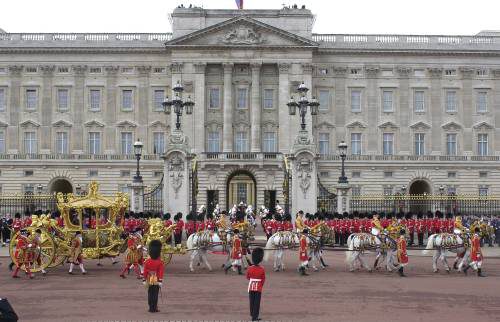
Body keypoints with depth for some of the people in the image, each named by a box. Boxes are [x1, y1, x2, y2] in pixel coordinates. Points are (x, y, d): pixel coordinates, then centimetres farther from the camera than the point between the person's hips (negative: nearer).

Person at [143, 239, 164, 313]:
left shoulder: (147, 262, -3)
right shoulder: (160, 262, -10)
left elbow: (145, 272, 0)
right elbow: (160, 272, -13)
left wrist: (144, 280, 5)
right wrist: (160, 281, -11)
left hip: (149, 280, 3)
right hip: (156, 280, -2)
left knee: (150, 294, 10)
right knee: (155, 294, 2)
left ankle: (151, 308, 13)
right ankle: (154, 308, 3)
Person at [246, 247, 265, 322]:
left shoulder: (250, 269, -9)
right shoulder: (262, 269, -14)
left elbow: (247, 277, 6)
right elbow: (263, 280, -5)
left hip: (251, 287, 2)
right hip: (258, 288, -2)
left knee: (252, 302, 15)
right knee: (257, 303, 4)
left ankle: (252, 314, 28)